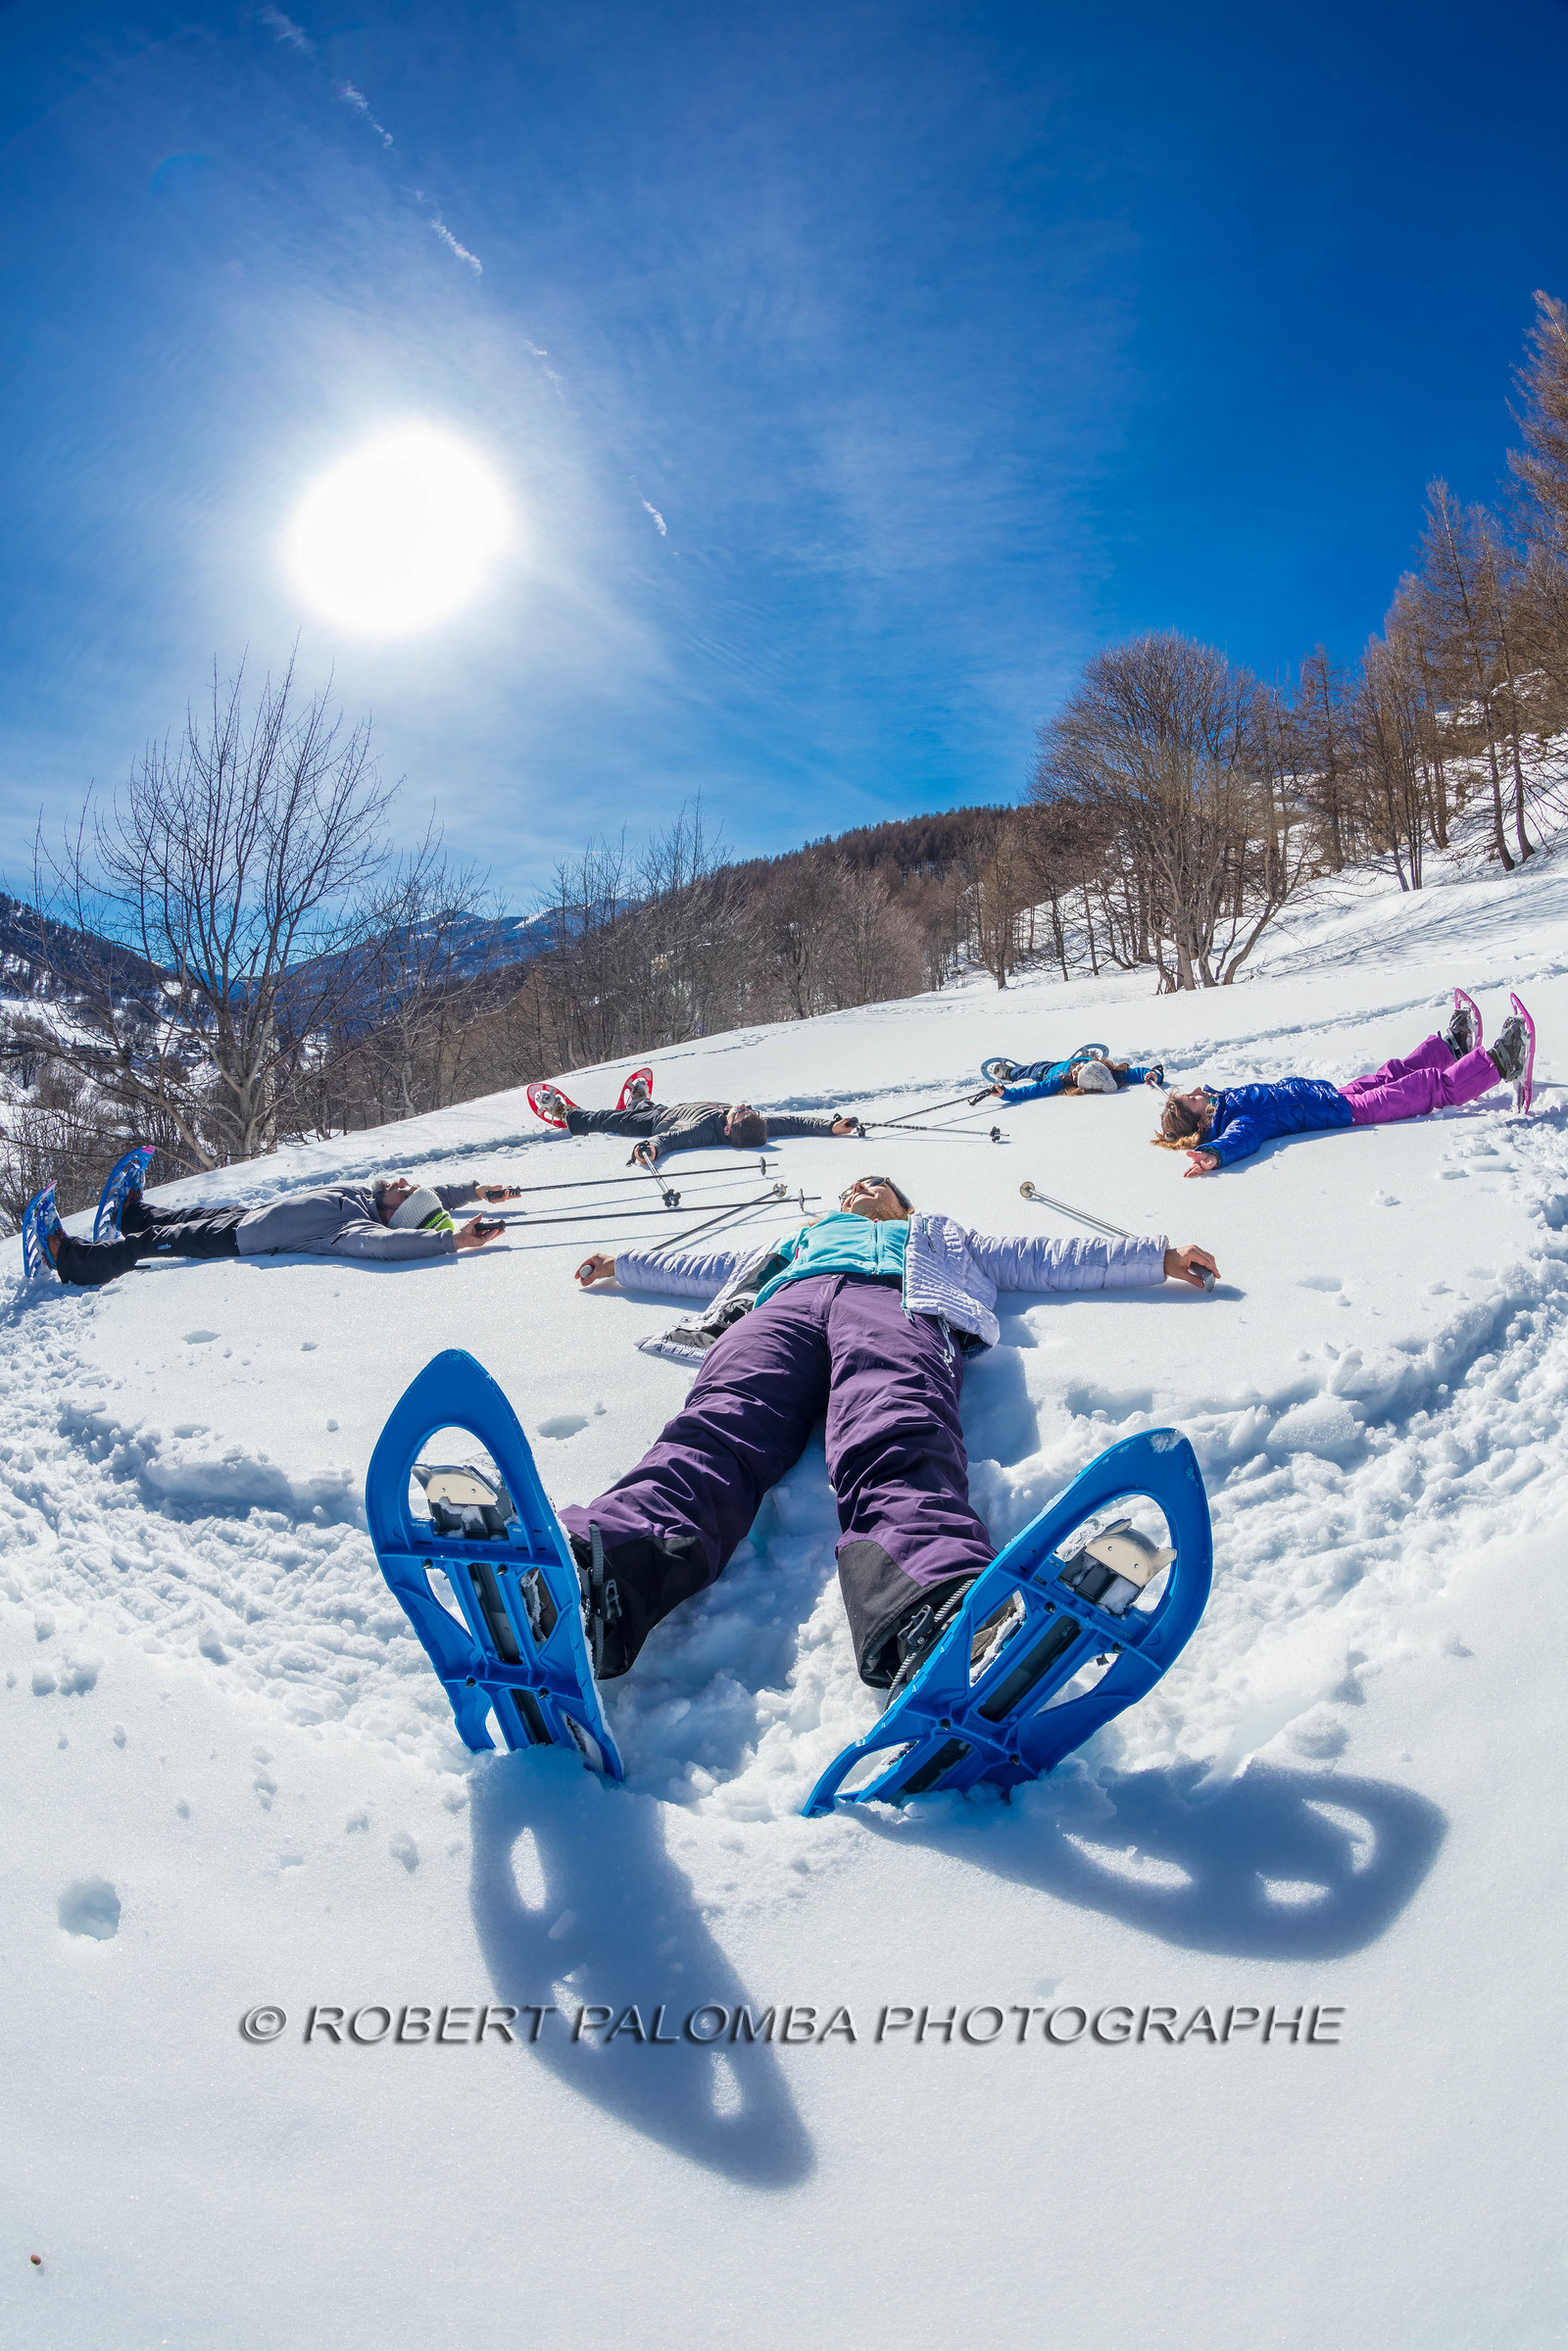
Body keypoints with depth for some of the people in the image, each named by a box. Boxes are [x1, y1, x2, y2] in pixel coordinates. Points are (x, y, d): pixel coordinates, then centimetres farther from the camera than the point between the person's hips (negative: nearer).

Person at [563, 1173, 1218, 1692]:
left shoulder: (940, 1235, 47)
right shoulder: (803, 1239, 50)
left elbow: (1044, 1260, 41)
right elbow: (704, 1269, 56)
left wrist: (1159, 1256, 35)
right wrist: (621, 1263, 59)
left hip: (894, 1303, -1)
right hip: (785, 1305, 1)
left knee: (900, 1448, -39)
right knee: (720, 1430, -36)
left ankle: (937, 1612, -73)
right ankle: (593, 1574, -67)